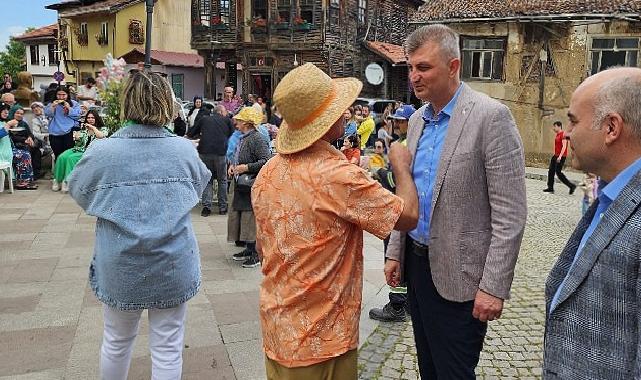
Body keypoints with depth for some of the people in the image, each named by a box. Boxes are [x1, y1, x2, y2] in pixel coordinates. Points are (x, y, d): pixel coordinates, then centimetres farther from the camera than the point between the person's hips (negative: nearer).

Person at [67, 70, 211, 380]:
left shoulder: (102, 152, -15)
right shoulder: (184, 149, -11)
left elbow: (77, 191, 5)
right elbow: (200, 185, 10)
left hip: (120, 269, 0)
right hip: (174, 268, 0)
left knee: (116, 342, 23)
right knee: (167, 349, 14)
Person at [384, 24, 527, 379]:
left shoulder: (491, 117, -15)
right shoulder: (417, 119, 8)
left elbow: (510, 215, -17)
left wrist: (494, 286, -18)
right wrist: (395, 252, 12)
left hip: (458, 273, -7)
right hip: (416, 262, 7)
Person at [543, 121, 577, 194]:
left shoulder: (563, 135, -15)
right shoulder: (557, 135, 14)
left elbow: (564, 146, -22)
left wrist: (560, 156, -29)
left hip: (561, 157, -10)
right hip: (556, 156, 10)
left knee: (558, 172, -9)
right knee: (551, 171, 8)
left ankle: (571, 186, -2)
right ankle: (550, 188, 14)